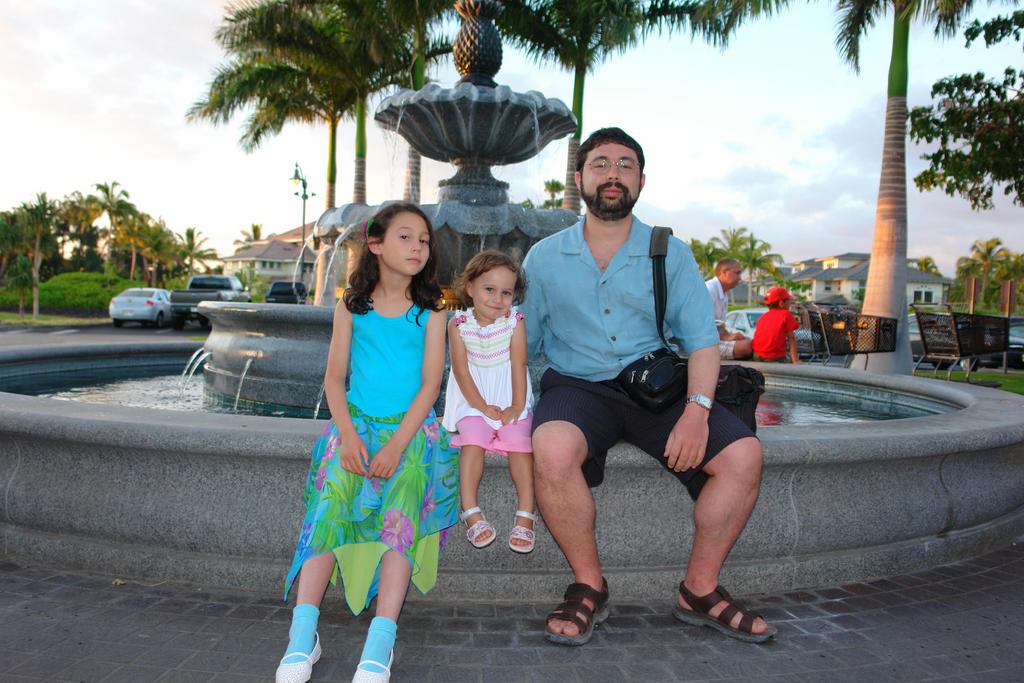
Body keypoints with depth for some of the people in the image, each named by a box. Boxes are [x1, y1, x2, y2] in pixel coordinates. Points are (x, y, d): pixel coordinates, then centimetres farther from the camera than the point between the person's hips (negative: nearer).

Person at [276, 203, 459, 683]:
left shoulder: (429, 311, 4)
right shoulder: (351, 307, 8)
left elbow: (430, 383, -3)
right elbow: (334, 377, 6)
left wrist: (397, 446, -15)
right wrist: (348, 435, -11)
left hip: (412, 428, -1)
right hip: (356, 425, 1)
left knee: (402, 509, -26)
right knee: (332, 500, -23)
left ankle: (382, 637, -30)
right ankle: (303, 633, -23)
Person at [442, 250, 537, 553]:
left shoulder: (514, 321, -3)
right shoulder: (458, 324, -4)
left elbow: (518, 366, -5)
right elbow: (461, 371, -6)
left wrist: (516, 406, -11)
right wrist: (482, 406, -12)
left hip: (510, 401, 1)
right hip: (474, 400, 0)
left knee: (520, 444, -19)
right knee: (472, 442, -24)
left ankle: (525, 515, -19)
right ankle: (471, 513, -23)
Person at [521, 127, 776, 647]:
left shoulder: (671, 254, 8)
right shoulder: (544, 258, 8)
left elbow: (701, 339, 1)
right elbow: (520, 345, 8)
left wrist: (697, 410, -16)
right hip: (578, 387, -1)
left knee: (743, 454, -19)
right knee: (552, 448, -34)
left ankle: (700, 590, 2)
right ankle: (589, 586, -9)